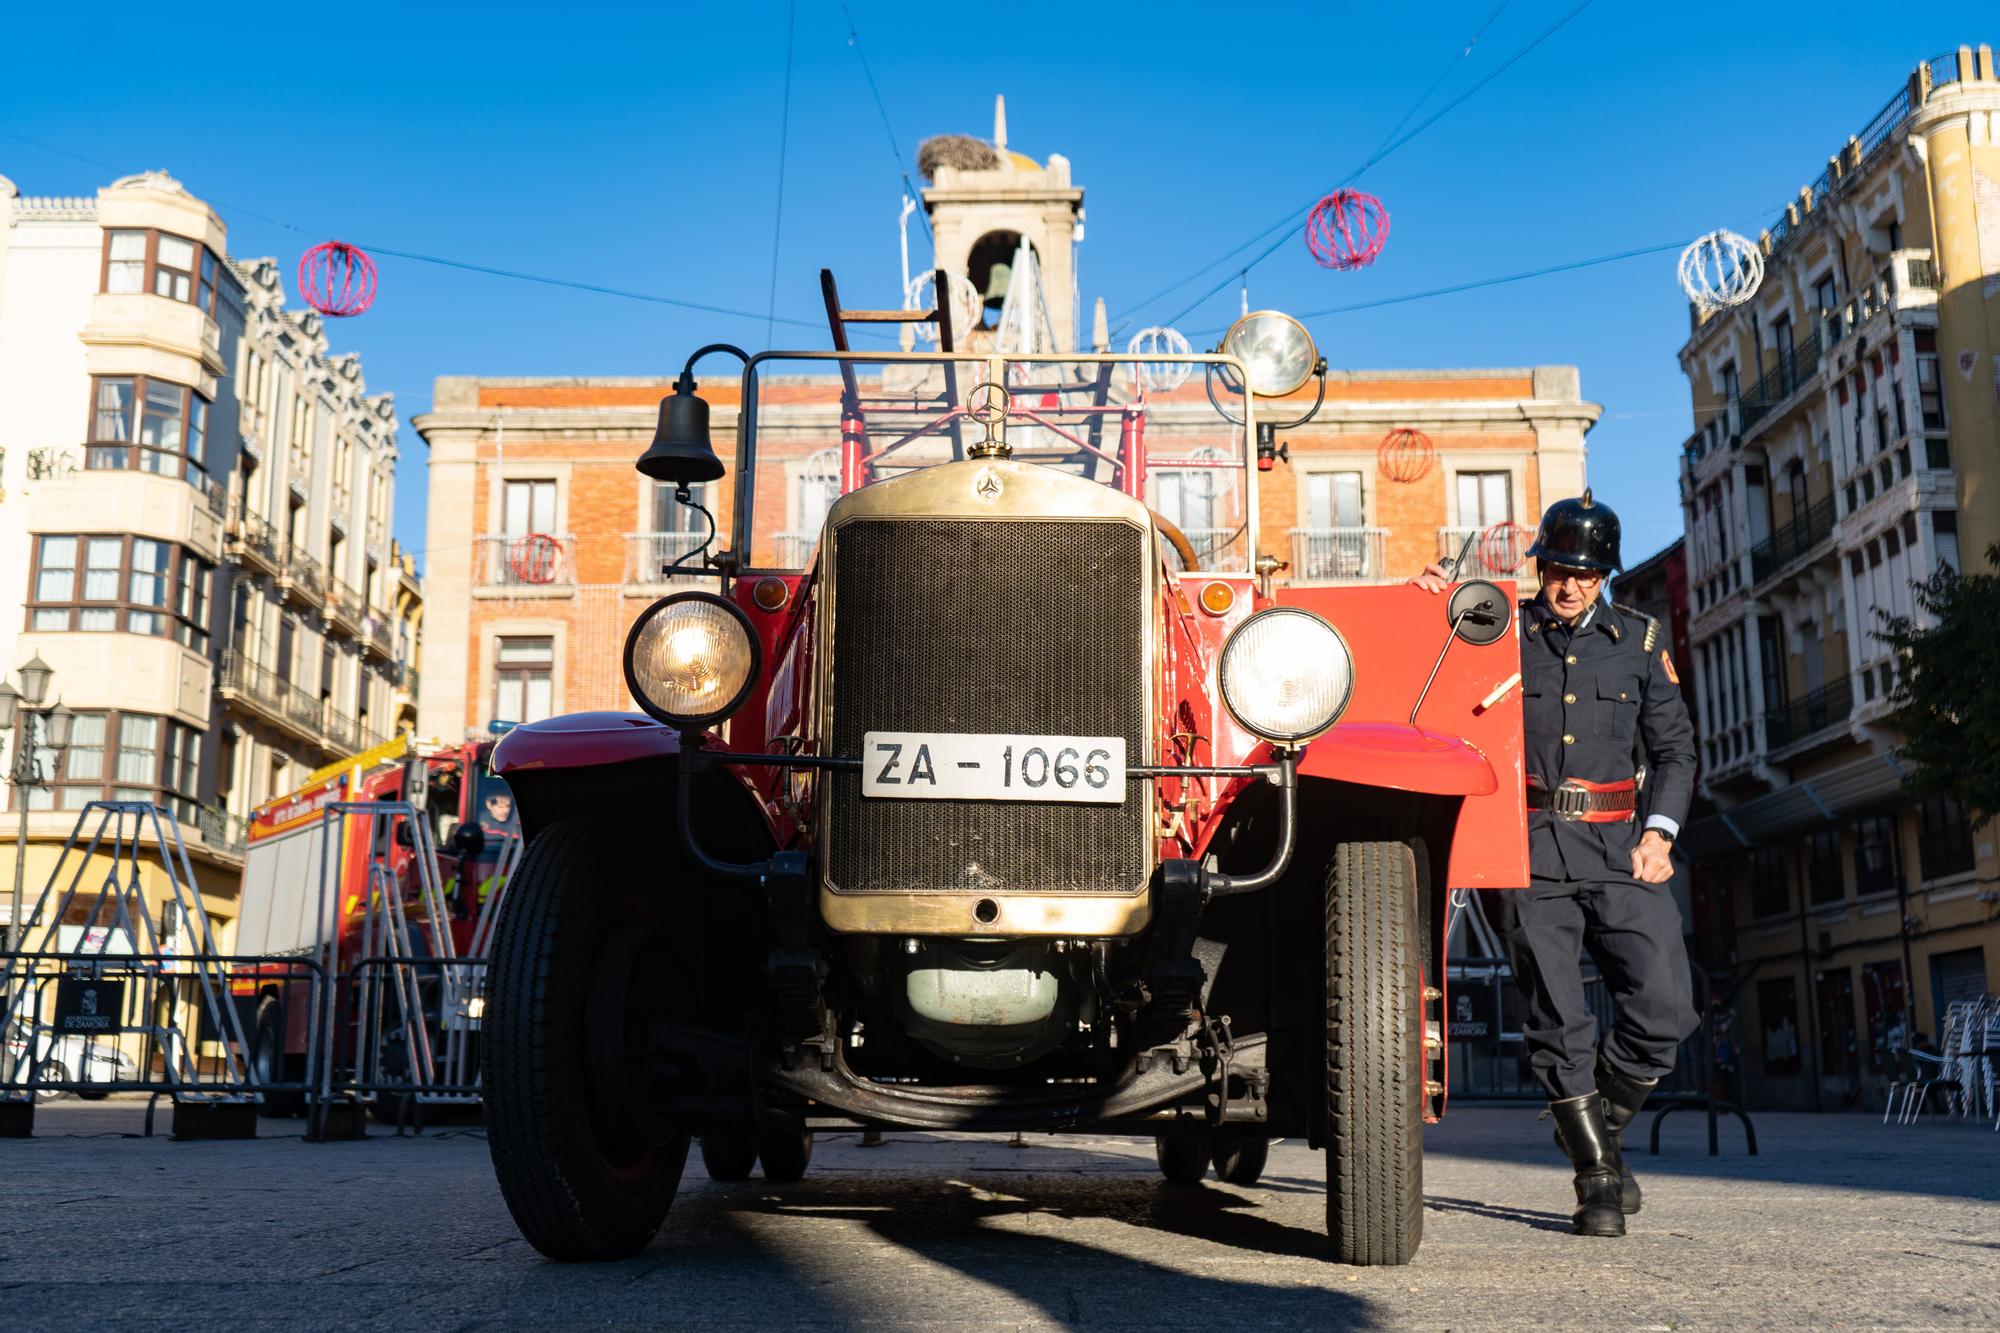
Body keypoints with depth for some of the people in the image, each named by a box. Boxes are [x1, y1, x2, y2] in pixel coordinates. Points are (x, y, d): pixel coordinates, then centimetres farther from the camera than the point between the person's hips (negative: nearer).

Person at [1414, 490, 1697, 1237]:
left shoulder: (1639, 641, 13)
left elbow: (1674, 747, 15)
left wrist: (1659, 831, 2)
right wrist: (1431, 601, -6)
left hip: (1616, 847, 2)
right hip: (1529, 849, -2)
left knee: (1666, 1008, -6)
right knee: (1558, 1022, -2)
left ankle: (1602, 1125, 20)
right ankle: (1596, 1176, 12)